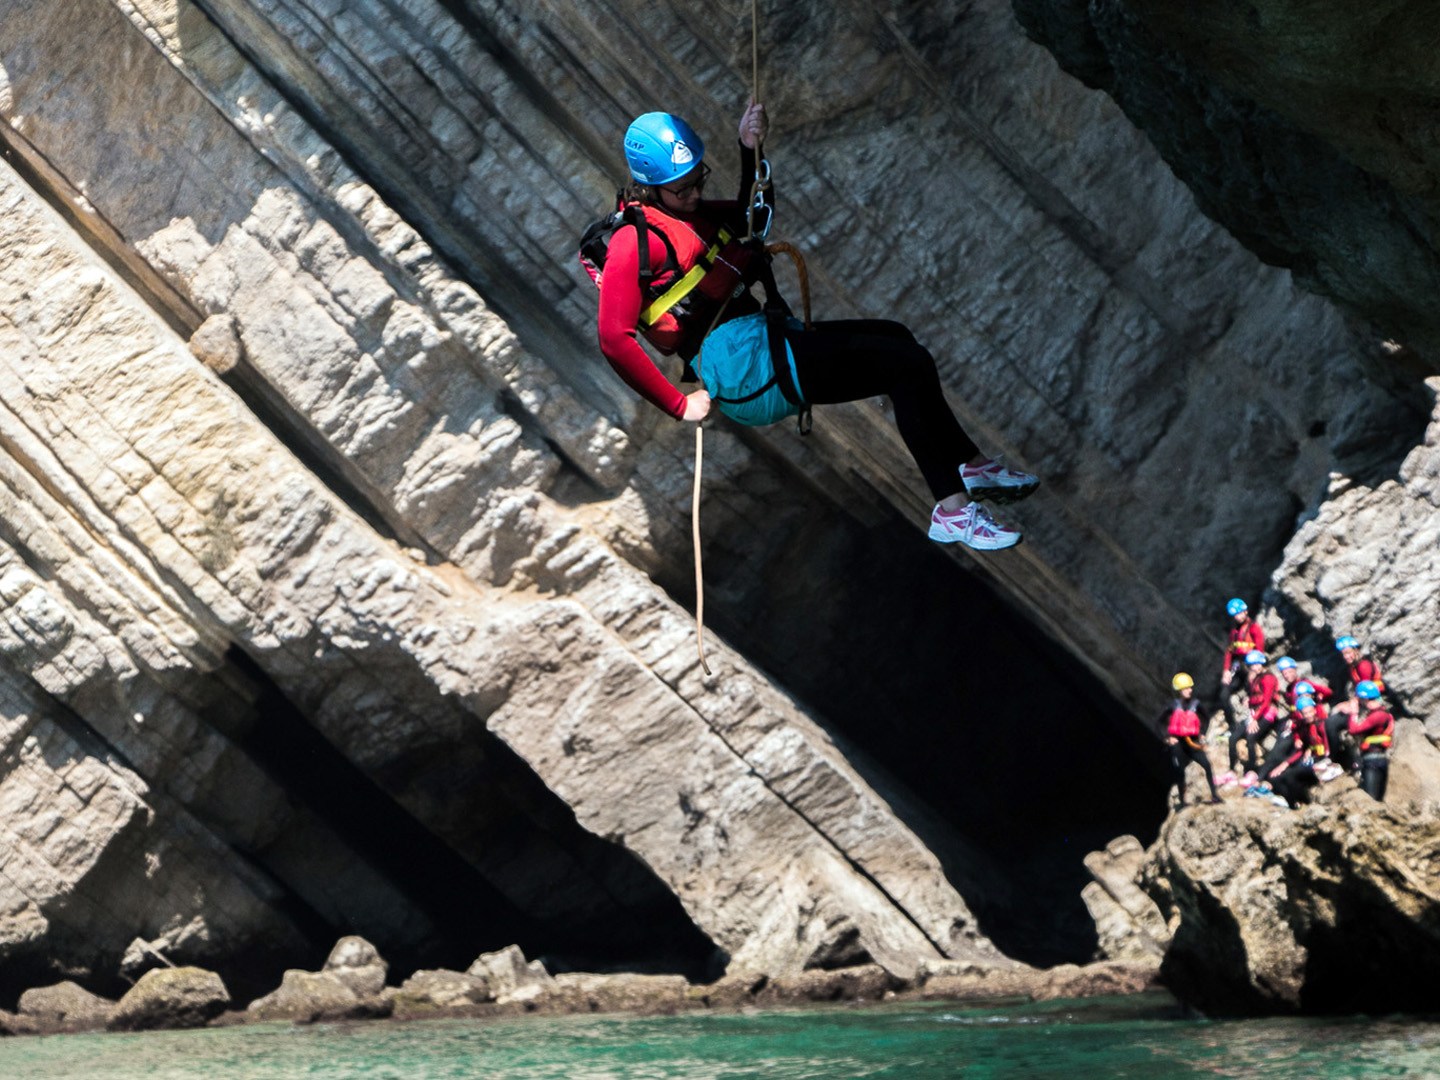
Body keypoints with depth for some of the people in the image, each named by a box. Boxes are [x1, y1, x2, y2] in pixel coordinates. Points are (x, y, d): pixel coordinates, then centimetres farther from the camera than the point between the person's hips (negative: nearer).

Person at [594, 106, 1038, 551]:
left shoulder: (686, 211, 15)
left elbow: (755, 216, 30)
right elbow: (614, 340, -20)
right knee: (908, 366, -11)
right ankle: (953, 511, -8)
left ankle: (971, 464, 24)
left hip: (758, 342, 11)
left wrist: (750, 151, 12)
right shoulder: (634, 242, -14)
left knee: (894, 339, 20)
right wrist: (679, 405, -18)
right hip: (741, 362, -11)